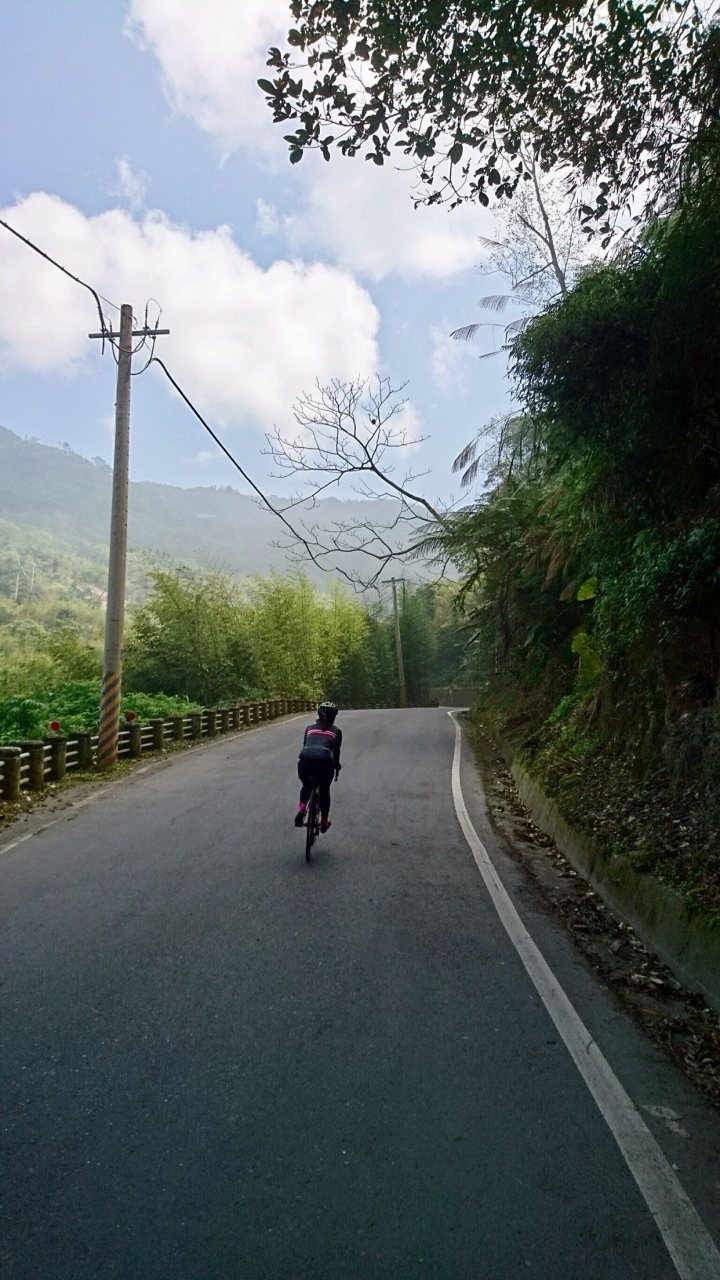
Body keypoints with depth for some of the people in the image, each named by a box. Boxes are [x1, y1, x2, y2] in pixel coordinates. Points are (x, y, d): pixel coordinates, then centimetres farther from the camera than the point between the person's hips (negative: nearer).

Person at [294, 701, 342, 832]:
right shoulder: (336, 731, 21)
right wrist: (337, 768, 38)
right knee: (324, 791, 26)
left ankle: (301, 809, 5)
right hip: (325, 761, -1)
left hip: (305, 760, 1)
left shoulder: (310, 728, 26)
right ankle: (324, 822, 33)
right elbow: (336, 752, 23)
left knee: (306, 786, 30)